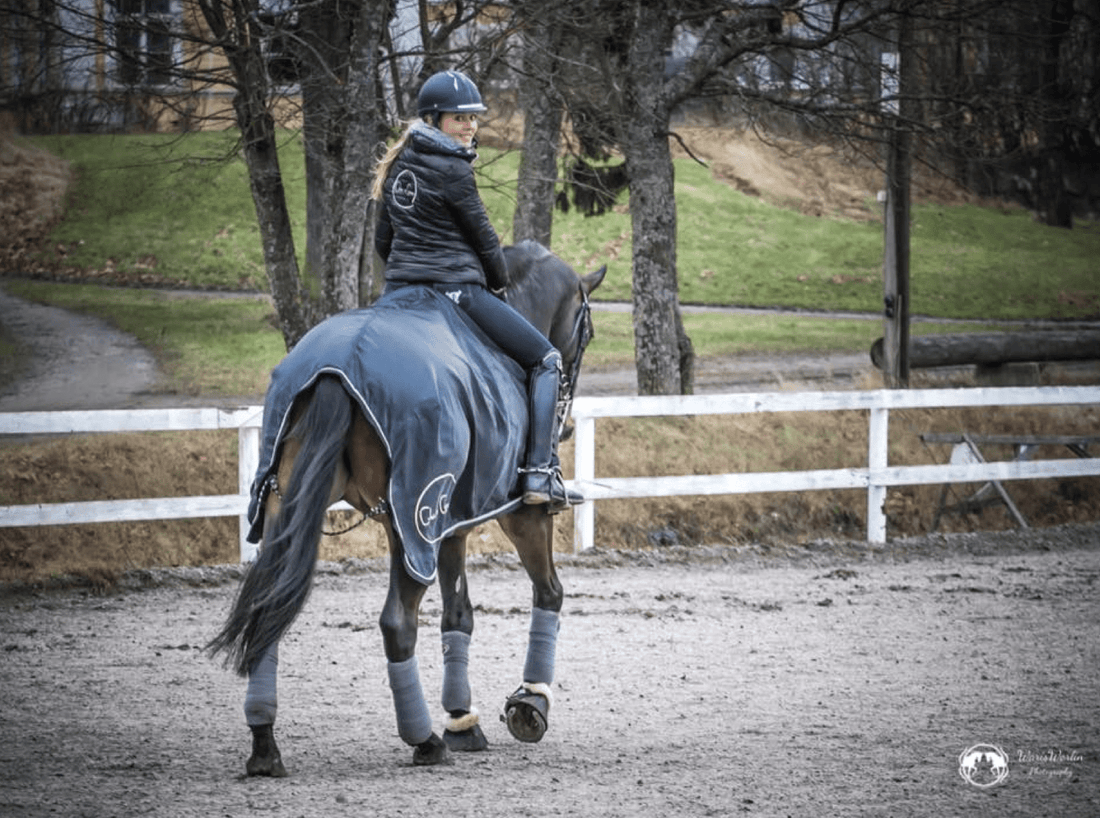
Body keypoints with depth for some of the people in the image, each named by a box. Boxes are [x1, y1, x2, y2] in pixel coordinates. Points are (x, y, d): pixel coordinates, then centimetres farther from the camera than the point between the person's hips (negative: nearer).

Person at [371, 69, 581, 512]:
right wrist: (500, 281, 13)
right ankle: (540, 474, -10)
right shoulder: (453, 170, -13)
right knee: (545, 360, 1)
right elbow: (482, 235, -5)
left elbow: (382, 240, 18)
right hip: (456, 288, -8)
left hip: (399, 291, 8)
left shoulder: (399, 165, 12)